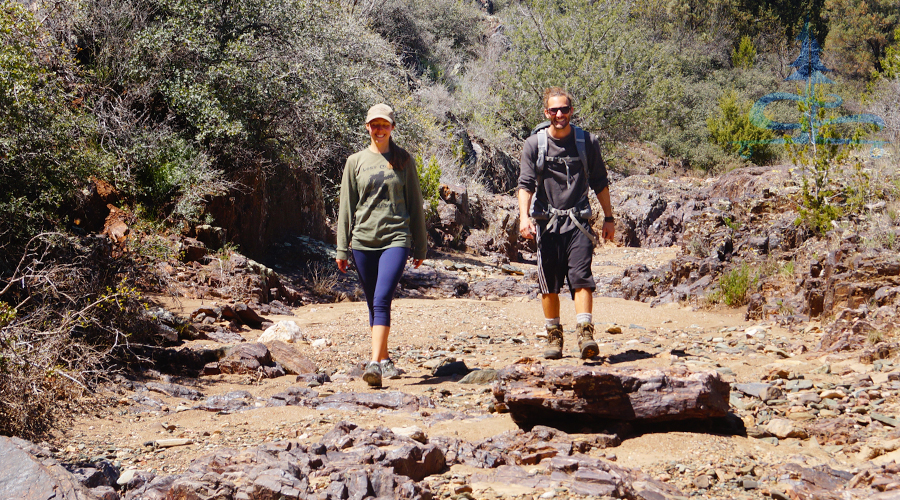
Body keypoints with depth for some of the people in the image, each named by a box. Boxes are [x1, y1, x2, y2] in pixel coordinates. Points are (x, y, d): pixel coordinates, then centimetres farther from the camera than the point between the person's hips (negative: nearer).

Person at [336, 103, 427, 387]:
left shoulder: (404, 160, 7)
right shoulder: (356, 161, 9)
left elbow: (415, 203, 11)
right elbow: (346, 205, 10)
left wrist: (420, 246, 10)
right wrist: (342, 248, 6)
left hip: (396, 238, -2)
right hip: (363, 241, 2)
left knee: (382, 301, -16)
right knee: (373, 305, 9)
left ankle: (375, 364, -22)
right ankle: (385, 359, 24)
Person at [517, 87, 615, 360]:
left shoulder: (587, 142, 6)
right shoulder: (534, 144, 3)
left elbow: (600, 182, 14)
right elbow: (526, 184, -4)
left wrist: (608, 218, 15)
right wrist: (524, 216, -19)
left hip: (578, 221, 0)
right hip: (547, 222, 1)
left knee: (581, 276, -14)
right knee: (549, 284, 4)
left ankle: (585, 333, -19)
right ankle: (554, 337, 16)